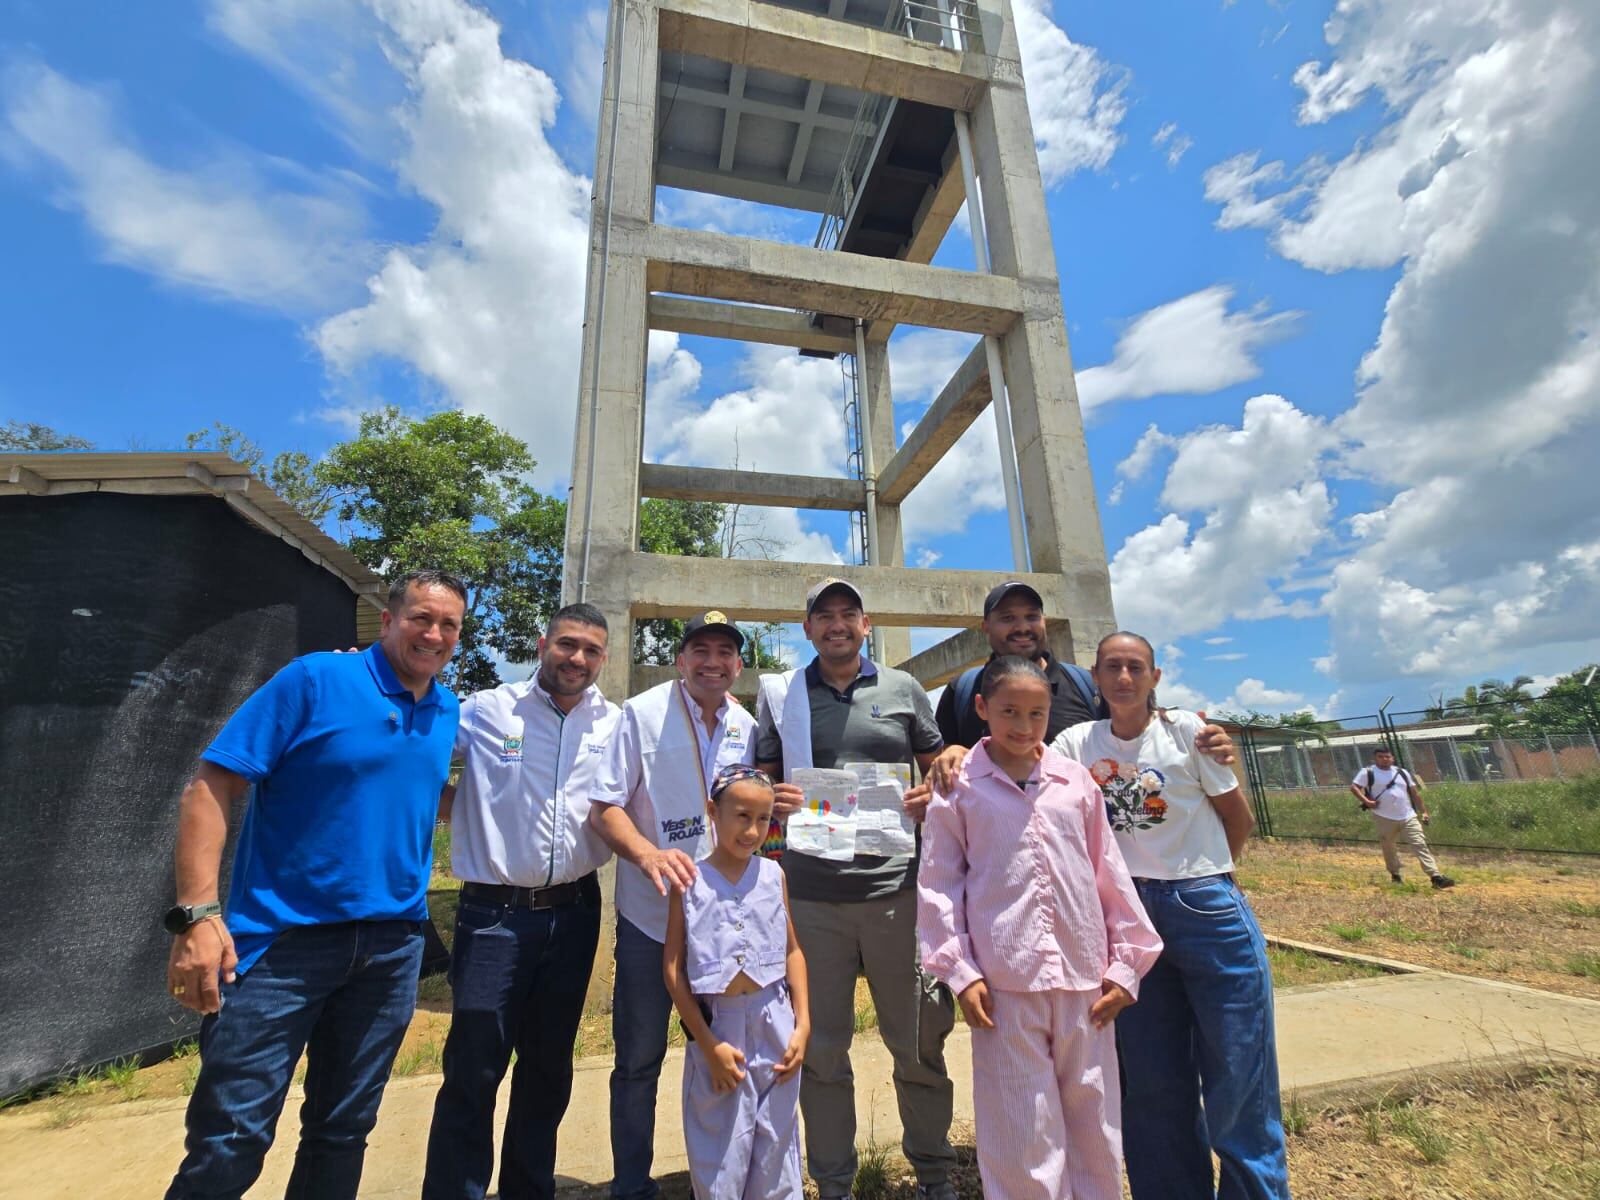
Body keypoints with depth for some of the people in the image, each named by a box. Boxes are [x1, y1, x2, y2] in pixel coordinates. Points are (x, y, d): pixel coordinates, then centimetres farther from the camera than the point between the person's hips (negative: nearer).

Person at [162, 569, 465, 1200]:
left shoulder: (449, 714, 5)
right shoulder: (315, 679, -10)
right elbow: (211, 787, -11)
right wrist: (198, 913, -18)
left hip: (391, 949, 5)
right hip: (282, 938, -5)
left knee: (343, 1131, 18)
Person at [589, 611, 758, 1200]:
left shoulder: (746, 726, 1)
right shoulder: (642, 714, -11)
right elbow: (604, 807, -13)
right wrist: (648, 854, -30)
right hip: (651, 914, -3)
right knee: (640, 1059, 12)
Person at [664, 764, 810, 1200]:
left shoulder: (773, 875, -2)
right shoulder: (690, 882, -9)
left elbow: (793, 951, 4)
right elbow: (673, 967, -8)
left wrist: (802, 1024, -1)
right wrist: (709, 1043, -8)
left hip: (774, 1022, 2)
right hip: (716, 1025, -2)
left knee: (776, 1140, 16)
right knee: (719, 1152, 13)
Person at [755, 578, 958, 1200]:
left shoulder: (902, 688, 7)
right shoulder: (781, 694, 6)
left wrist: (933, 798, -7)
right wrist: (770, 801, -13)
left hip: (896, 886, 0)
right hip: (812, 892, 0)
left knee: (919, 1041, 13)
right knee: (820, 1047, 11)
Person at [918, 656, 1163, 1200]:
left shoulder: (1076, 781, 5)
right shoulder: (959, 787, -3)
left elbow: (1110, 875, 10)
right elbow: (937, 886, -1)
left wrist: (1125, 965, 9)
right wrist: (959, 972, -6)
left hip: (1084, 977, 3)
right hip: (1004, 982, -3)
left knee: (1095, 1127, 15)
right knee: (1022, 1138, 6)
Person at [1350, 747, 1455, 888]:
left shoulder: (1402, 772, 11)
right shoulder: (1368, 773, -3)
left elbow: (1415, 793, 16)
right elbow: (1354, 787, -7)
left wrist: (1424, 811, 11)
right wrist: (1367, 802, -18)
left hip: (1408, 817, 3)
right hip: (1385, 818, -3)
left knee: (1420, 845, -7)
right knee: (1389, 847, 9)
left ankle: (1436, 876, -10)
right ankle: (1395, 874, 26)